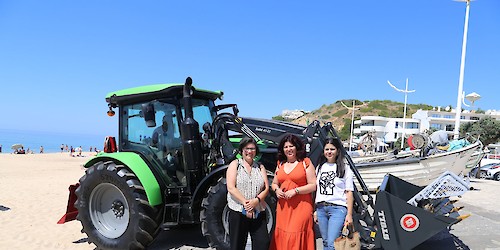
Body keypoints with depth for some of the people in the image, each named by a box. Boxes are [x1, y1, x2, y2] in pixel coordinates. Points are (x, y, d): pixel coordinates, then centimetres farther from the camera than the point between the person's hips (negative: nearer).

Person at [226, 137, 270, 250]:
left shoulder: (260, 167, 13)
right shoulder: (235, 164, 2)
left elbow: (266, 188, 5)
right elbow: (231, 188, -9)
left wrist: (256, 200, -14)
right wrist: (245, 202, -19)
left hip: (258, 212, 3)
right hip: (238, 212, -3)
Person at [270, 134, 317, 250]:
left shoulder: (305, 162, 0)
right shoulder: (280, 164, 15)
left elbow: (313, 185, -4)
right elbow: (274, 183, 23)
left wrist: (295, 191, -13)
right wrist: (277, 190, 1)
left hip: (301, 207, -5)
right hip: (283, 207, 5)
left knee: (296, 236, -10)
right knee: (282, 236, 4)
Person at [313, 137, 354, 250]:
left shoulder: (345, 169, 0)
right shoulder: (320, 167, 12)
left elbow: (349, 193, -1)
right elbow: (316, 190, 13)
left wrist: (349, 214, -6)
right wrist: (315, 211, 10)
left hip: (338, 208, -4)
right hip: (321, 208, 5)